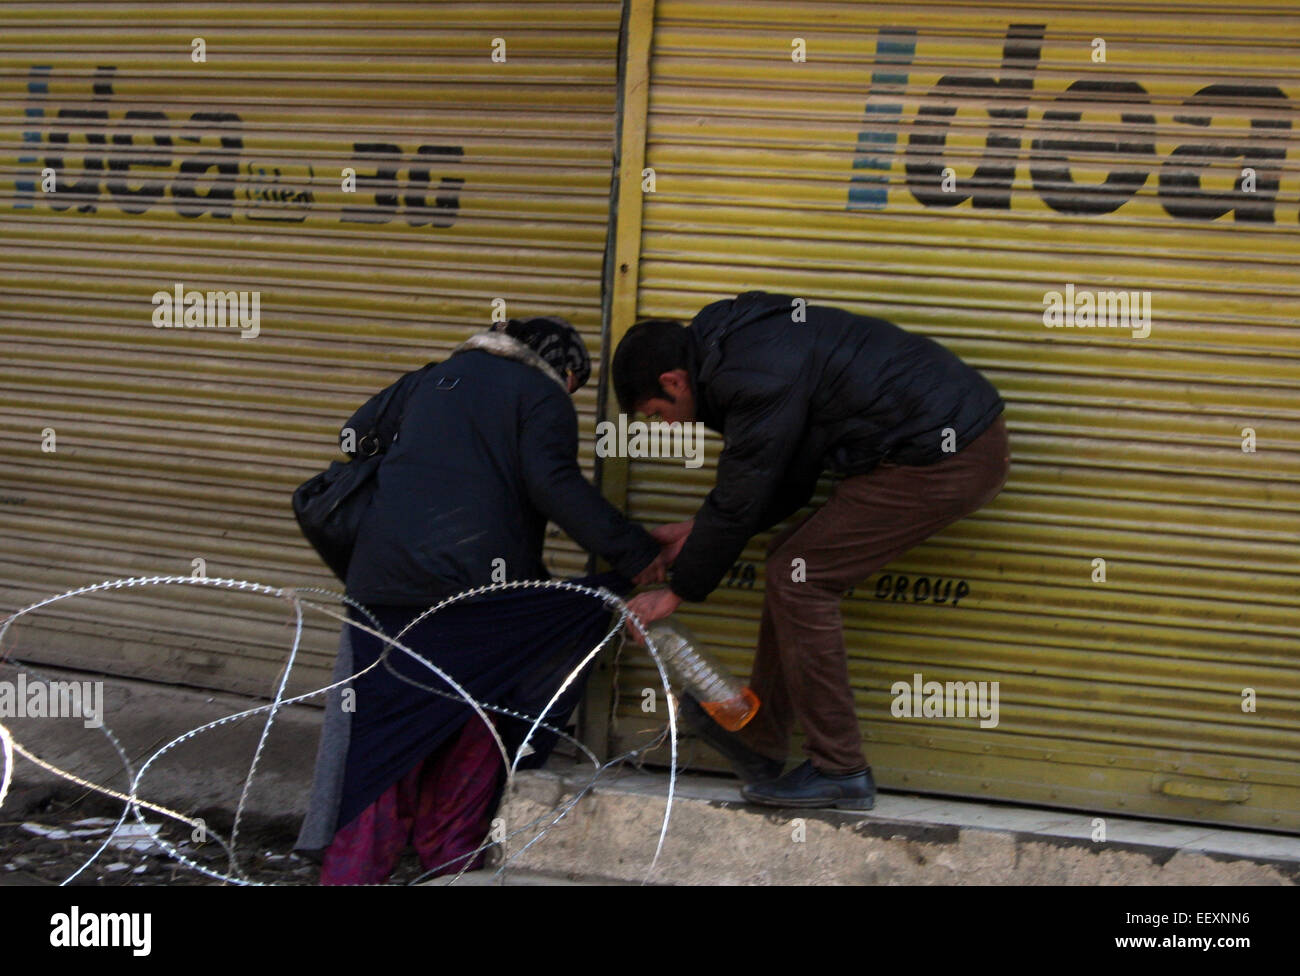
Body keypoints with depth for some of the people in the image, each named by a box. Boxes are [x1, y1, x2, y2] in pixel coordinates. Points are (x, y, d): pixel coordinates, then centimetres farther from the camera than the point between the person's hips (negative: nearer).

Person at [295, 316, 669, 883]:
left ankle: (352, 870, 9)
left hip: (383, 580, 4)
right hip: (477, 578, -4)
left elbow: (356, 434, 29)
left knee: (383, 732, 10)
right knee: (472, 730, 13)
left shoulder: (431, 380, 22)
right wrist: (636, 555, -13)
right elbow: (552, 484, -12)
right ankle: (451, 857, 17)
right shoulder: (544, 396, 5)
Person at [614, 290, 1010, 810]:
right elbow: (789, 480, 19)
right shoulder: (743, 341, 13)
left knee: (798, 578, -7)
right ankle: (760, 739, 22)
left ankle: (840, 771, 1)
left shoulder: (755, 377, -19)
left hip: (944, 459, -10)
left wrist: (677, 592, 0)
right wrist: (697, 532, 18)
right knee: (796, 565, 11)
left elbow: (738, 503, -12)